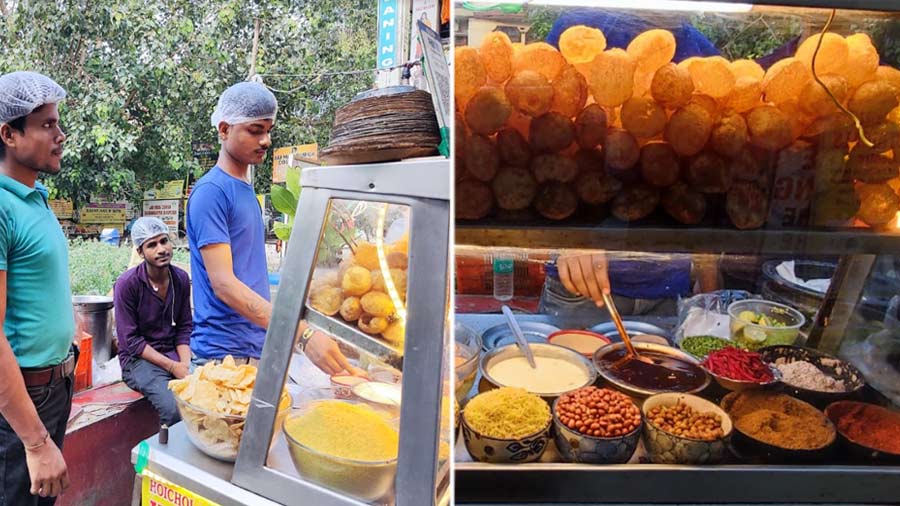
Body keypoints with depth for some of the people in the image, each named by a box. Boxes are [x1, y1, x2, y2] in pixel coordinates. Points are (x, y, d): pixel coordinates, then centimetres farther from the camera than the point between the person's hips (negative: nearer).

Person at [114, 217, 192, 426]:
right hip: (138, 359, -4)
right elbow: (130, 341, -11)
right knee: (174, 407, -28)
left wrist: (185, 365, -9)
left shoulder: (181, 278, 2)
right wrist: (172, 367, -16)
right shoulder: (127, 283, -12)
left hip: (174, 353, 5)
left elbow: (185, 327, 7)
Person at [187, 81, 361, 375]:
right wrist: (304, 334, -33)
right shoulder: (211, 191, -13)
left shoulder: (247, 190, 14)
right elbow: (223, 283, -23)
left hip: (258, 348, 8)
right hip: (223, 353, -8)